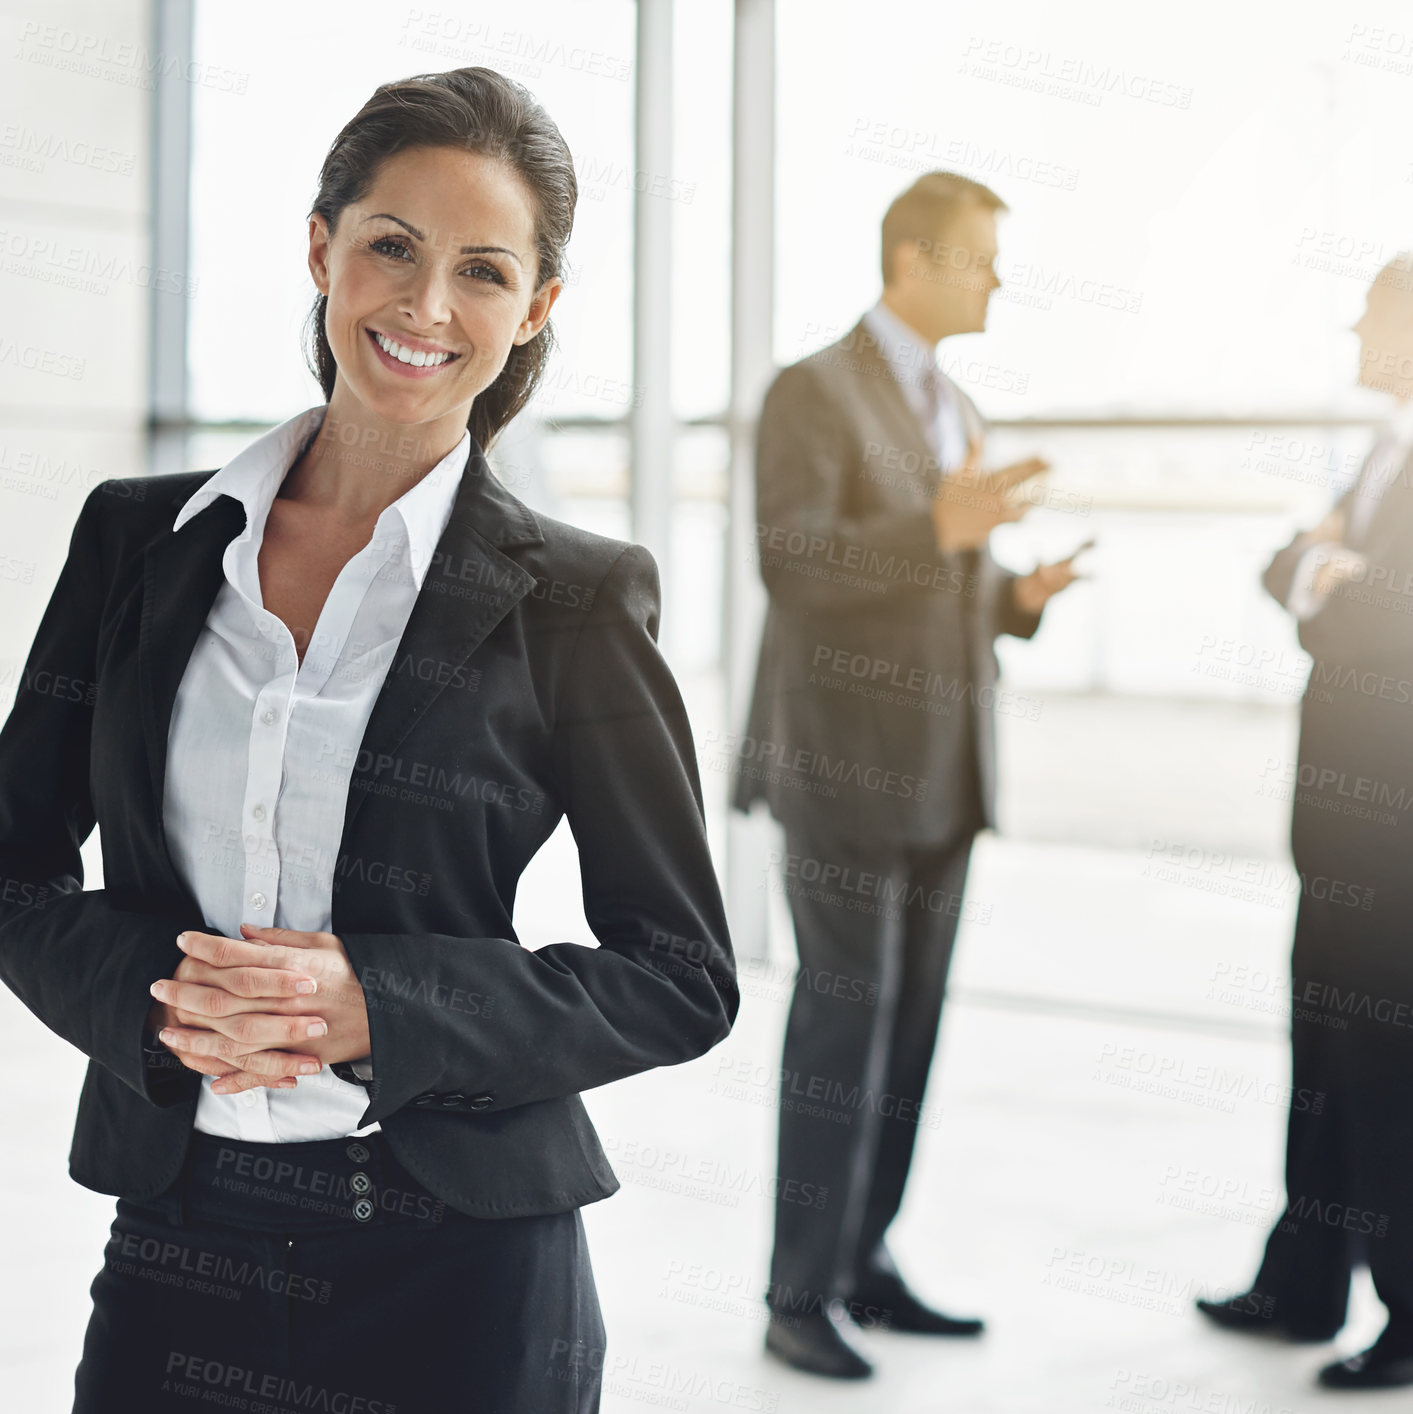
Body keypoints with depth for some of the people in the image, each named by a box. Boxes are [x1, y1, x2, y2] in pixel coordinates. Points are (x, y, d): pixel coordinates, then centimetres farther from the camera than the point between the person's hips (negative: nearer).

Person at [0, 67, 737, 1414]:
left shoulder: (573, 598, -5)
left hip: (460, 1271, -2)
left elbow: (681, 978, -2)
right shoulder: (137, 537, 4)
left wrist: (374, 1007, -15)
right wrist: (157, 988, -12)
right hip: (178, 1240, 2)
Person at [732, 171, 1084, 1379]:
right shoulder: (812, 392, -9)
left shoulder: (956, 409, 17)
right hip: (845, 761, -8)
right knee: (843, 1024, -7)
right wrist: (940, 527, -29)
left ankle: (863, 1265, 17)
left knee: (907, 1025, 8)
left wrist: (1022, 593, 2)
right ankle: (800, 1294, 0)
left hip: (938, 768, 8)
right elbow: (793, 565, -20)